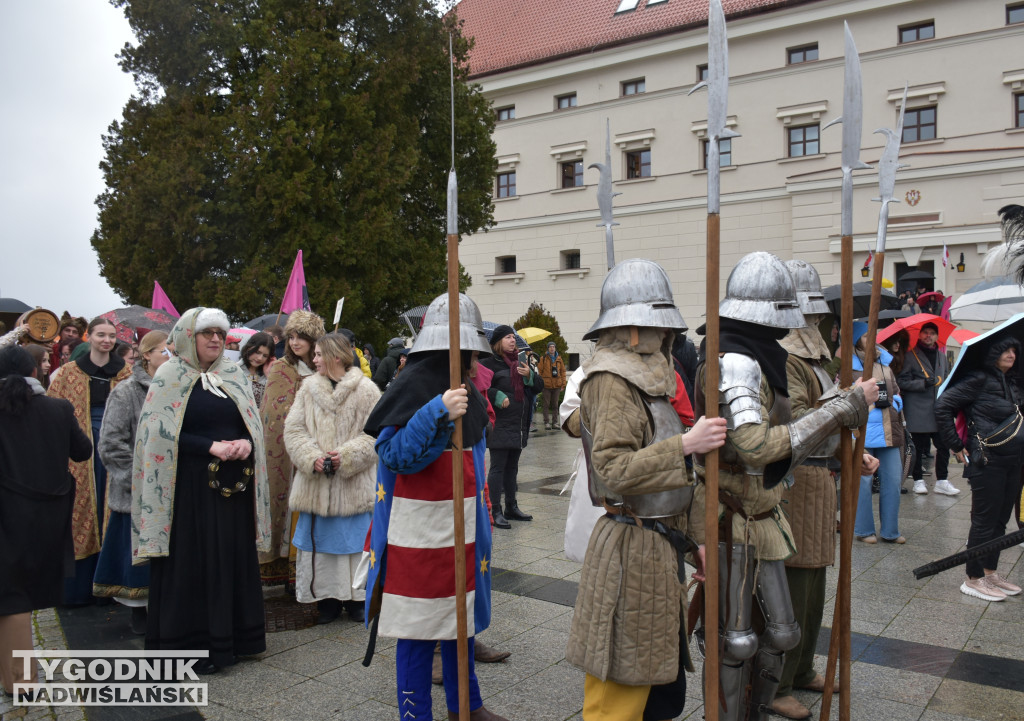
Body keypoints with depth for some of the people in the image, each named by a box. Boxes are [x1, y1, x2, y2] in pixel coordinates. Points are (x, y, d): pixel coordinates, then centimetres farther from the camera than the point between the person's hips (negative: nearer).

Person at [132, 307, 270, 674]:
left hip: (233, 485, 5)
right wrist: (212, 447, -17)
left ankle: (230, 636, 19)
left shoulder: (234, 375, 11)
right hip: (189, 486, -4)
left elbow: (254, 425, 12)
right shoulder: (170, 376, -1)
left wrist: (246, 444, -10)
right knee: (191, 563, 0)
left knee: (233, 558, 8)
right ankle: (191, 643, 11)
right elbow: (161, 434, -9)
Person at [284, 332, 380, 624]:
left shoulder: (366, 390, -4)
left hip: (354, 484, -3)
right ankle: (327, 600, 20)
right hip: (316, 484, 3)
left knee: (354, 540, 5)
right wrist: (311, 457, -11)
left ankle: (356, 599, 20)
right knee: (320, 541, 8)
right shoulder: (308, 388, 7)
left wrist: (347, 456, -16)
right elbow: (293, 430, 5)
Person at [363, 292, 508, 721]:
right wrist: (438, 412, -30)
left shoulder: (465, 387, 11)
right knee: (419, 627, 3)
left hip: (463, 527, 8)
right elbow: (394, 454, -20)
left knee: (462, 618, 19)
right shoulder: (414, 384, -15)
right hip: (420, 530, -8)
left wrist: (481, 517, 19)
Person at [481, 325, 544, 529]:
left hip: (519, 425, 7)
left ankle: (511, 507, 24)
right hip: (500, 425, -7)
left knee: (512, 466, 15)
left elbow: (539, 387, 14)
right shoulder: (489, 363, -6)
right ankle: (495, 511, 1)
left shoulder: (519, 362, 15)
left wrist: (529, 376, -5)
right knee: (498, 467, -4)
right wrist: (497, 397, -20)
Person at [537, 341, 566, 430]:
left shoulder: (559, 359, 10)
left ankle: (555, 422, 13)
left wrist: (563, 384, 7)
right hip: (546, 385, -3)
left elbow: (563, 371, 13)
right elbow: (539, 371, -1)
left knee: (555, 404, 8)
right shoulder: (543, 358, 0)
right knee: (546, 404, 1)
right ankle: (546, 423, 5)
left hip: (557, 385, 3)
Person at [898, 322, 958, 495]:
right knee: (919, 447, 1)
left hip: (939, 409, 5)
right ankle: (918, 480, 12)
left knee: (943, 445, 2)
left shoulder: (941, 356, 17)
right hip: (918, 411, -5)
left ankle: (941, 481, 11)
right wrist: (923, 383, -17)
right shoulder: (911, 356, 0)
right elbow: (902, 381, -6)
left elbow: (946, 379, 26)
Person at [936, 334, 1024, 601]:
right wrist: (956, 446, -13)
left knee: (1000, 520, 14)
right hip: (988, 460, -7)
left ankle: (990, 572, 26)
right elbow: (943, 406, -16)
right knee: (984, 520, -1)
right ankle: (973, 580, 9)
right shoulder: (979, 379, -12)